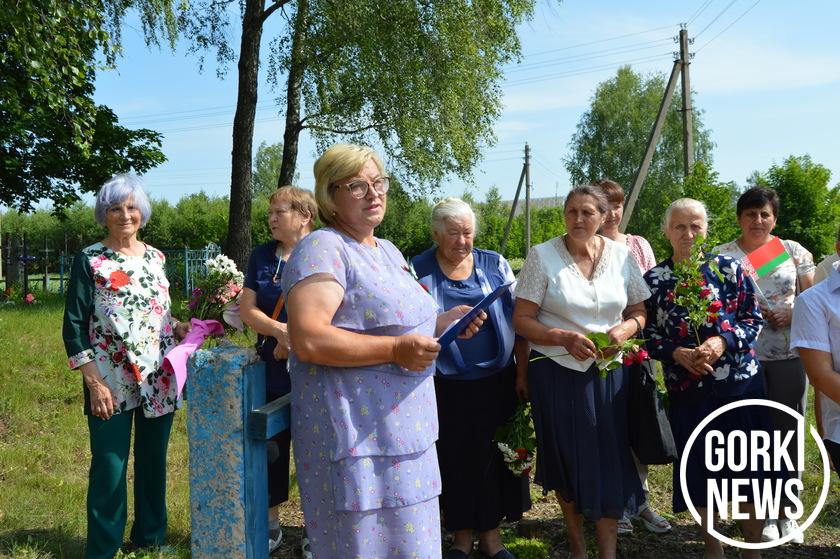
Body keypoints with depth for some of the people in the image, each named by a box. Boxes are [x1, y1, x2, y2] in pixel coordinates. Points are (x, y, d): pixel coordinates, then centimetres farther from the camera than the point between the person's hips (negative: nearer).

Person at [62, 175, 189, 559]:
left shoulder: (156, 257, 8)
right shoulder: (89, 260, -5)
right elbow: (74, 327, -8)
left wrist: (180, 328, -2)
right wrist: (94, 383, -14)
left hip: (159, 379, 4)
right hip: (112, 383, -4)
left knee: (153, 462, 14)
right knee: (109, 469, 3)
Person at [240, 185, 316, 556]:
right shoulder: (261, 256, 8)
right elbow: (247, 308, 2)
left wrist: (292, 339, -18)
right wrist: (279, 330, -16)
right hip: (272, 373, 4)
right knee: (271, 449, 13)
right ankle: (270, 525, 30)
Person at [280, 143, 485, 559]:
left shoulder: (388, 251, 15)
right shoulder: (323, 250, -14)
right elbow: (308, 341, -25)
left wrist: (443, 322, 7)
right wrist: (395, 350, -24)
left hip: (404, 430, 9)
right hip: (356, 436, -9)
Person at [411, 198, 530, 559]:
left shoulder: (496, 265, 3)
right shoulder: (418, 271, -1)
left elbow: (518, 320, 5)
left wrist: (522, 373, 3)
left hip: (497, 381, 2)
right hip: (446, 385, -1)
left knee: (495, 457, 6)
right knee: (455, 459, 6)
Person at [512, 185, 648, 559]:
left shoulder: (621, 255, 1)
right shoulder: (542, 255, -8)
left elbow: (639, 311, 9)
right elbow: (522, 320, -7)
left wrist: (626, 328, -13)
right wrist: (565, 338, -21)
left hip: (607, 372, 2)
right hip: (556, 371, -2)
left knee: (608, 460, 2)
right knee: (566, 458, 10)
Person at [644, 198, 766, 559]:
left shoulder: (729, 268, -1)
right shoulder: (654, 279, 1)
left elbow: (754, 319, -1)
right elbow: (648, 334, 2)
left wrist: (723, 341, -18)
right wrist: (677, 353, -15)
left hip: (740, 383, 0)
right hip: (687, 390, 1)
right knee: (698, 466, 9)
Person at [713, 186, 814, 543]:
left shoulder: (794, 251, 7)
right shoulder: (721, 255, 2)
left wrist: (790, 315, -11)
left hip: (789, 356, 2)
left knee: (788, 432, 8)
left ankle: (786, 511, 23)